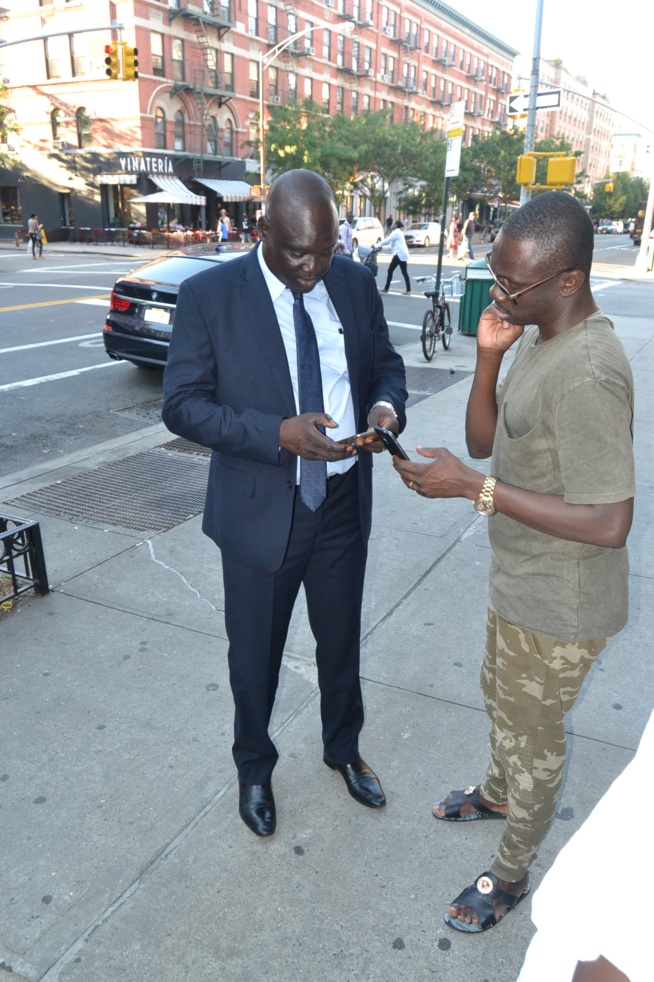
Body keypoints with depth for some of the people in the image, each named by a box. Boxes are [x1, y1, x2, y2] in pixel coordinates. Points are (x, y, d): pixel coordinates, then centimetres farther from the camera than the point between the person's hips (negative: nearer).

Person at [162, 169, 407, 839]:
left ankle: (343, 748, 51)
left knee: (342, 641, 22)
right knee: (255, 656, 16)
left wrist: (386, 404, -14)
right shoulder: (208, 295, -13)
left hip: (343, 502, 4)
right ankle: (253, 767, 46)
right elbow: (182, 405, -14)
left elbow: (385, 363, 10)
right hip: (262, 509, -3)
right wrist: (279, 433, -27)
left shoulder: (356, 283, -1)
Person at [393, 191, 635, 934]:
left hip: (557, 606, -9)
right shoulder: (538, 336, 0)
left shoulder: (586, 376, -31)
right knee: (501, 698, 30)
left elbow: (608, 522, -31)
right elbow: (485, 439, 4)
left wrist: (472, 487, -30)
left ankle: (511, 872, 41)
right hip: (520, 582, 9)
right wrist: (487, 358, -12)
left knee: (530, 735, 14)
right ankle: (499, 792, 59)